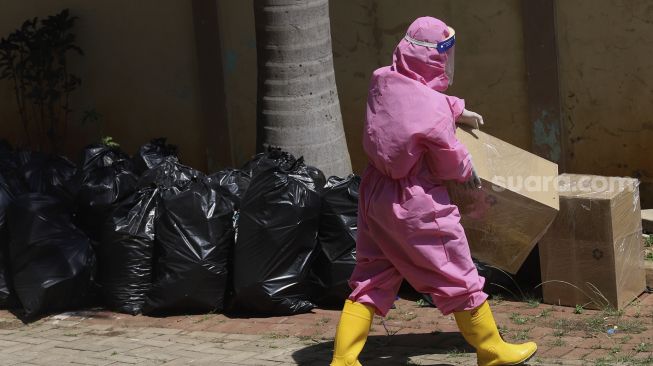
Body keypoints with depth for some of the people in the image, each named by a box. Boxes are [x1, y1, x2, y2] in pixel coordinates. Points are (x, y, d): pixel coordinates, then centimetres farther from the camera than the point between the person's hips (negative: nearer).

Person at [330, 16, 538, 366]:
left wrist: (457, 109, 27)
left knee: (370, 279, 15)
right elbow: (450, 164, -10)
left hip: (376, 194, 7)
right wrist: (468, 171, 12)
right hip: (416, 206, -7)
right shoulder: (434, 110, -24)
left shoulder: (382, 82, -5)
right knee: (458, 278, 10)